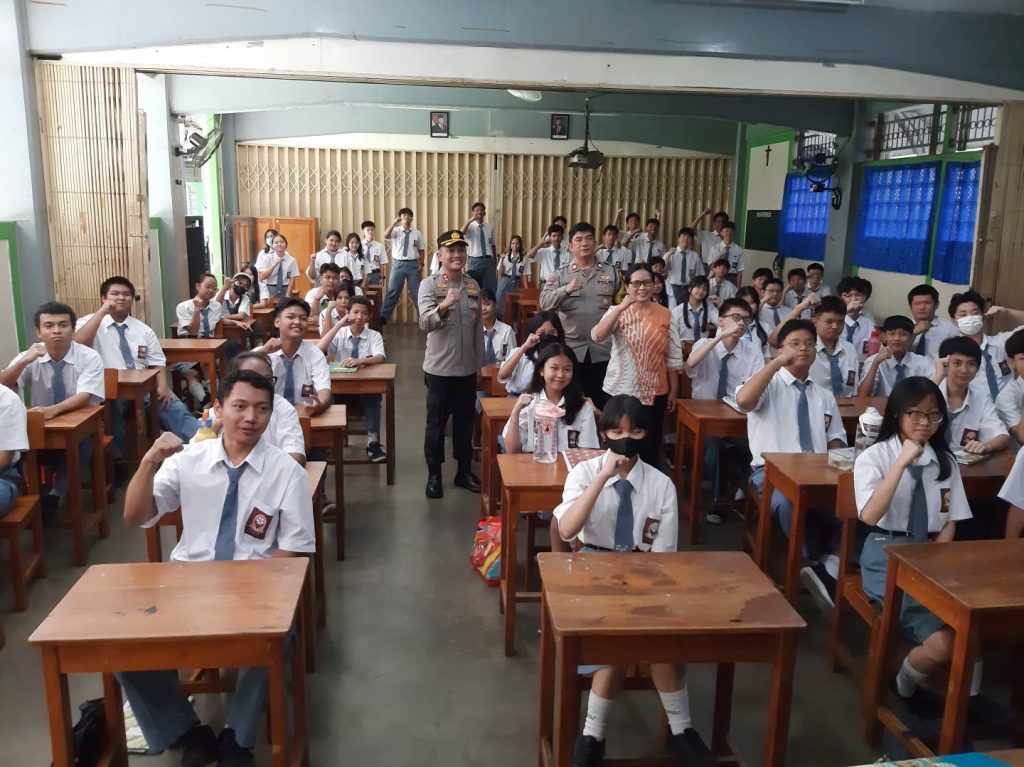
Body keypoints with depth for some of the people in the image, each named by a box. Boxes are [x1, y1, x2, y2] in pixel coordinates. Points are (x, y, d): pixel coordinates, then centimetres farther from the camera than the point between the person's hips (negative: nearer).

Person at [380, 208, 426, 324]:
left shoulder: (417, 233, 5)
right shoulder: (396, 231, 0)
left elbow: (421, 250, 8)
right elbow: (386, 236, -20)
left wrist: (421, 264, -2)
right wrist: (395, 222, -27)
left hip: (413, 264, 1)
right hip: (398, 264, -1)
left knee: (417, 291, 9)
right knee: (392, 291, 1)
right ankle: (383, 316, 6)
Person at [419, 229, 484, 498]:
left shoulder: (473, 285, 5)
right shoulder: (429, 284, -9)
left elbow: (478, 326, 11)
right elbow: (425, 324, -23)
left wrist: (479, 361, 11)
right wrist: (444, 306, -41)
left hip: (467, 368, 4)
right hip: (439, 368, -4)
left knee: (465, 422, 14)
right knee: (436, 423, 7)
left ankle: (464, 471, 28)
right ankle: (434, 475, 19)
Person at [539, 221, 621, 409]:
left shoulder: (611, 273, 8)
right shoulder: (560, 275, 5)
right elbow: (545, 303, -9)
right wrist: (566, 289, -25)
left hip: (603, 350, 1)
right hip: (570, 349, 0)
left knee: (602, 403, 7)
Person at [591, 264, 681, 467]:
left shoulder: (664, 315, 2)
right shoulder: (616, 312, -2)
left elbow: (673, 356, 5)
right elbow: (597, 337, -21)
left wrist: (674, 390, 6)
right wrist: (621, 307, -27)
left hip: (655, 392, 1)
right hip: (621, 391, -1)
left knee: (651, 445, 9)